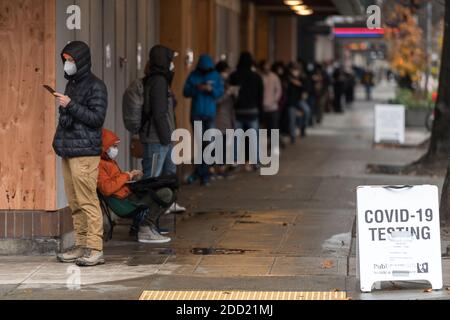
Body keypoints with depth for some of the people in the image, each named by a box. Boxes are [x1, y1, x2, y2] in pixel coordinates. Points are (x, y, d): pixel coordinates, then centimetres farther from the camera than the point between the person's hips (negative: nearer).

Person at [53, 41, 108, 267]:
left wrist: (70, 105, -18)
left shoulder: (95, 86, -7)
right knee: (75, 203, 8)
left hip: (85, 152, -8)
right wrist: (59, 140, 18)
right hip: (68, 151, 8)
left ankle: (95, 250, -10)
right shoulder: (71, 84, 19)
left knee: (87, 201, -10)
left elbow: (97, 118, -15)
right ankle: (81, 246, 13)